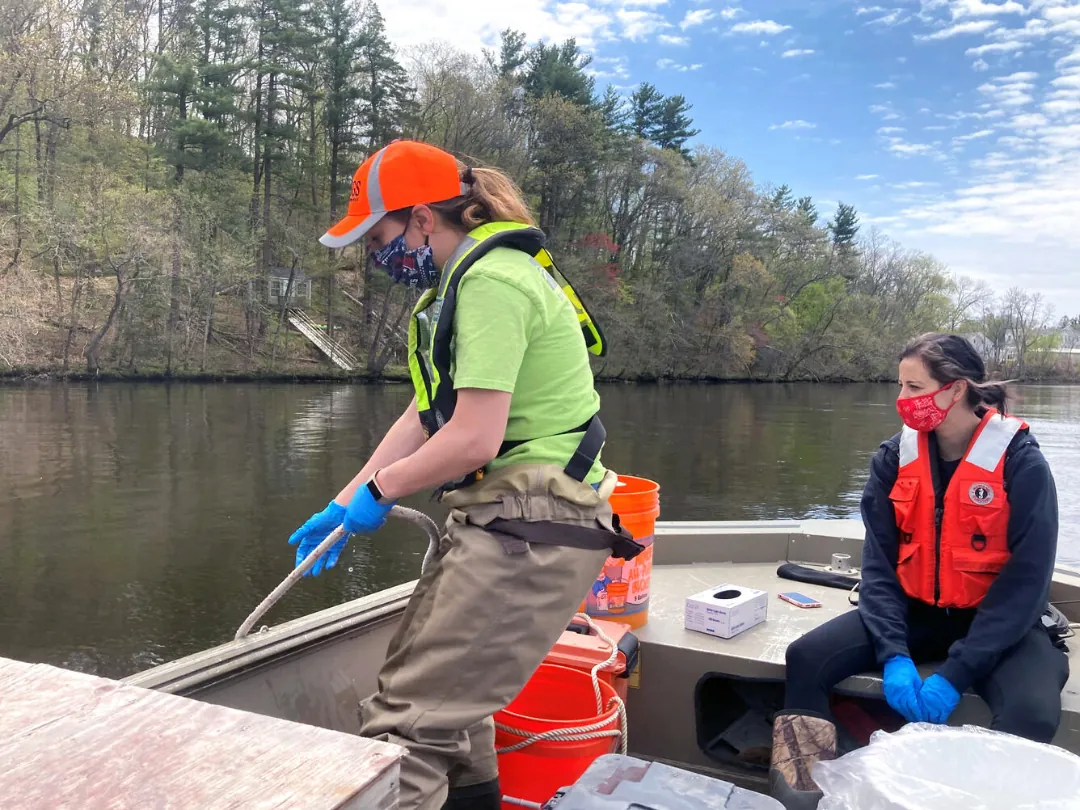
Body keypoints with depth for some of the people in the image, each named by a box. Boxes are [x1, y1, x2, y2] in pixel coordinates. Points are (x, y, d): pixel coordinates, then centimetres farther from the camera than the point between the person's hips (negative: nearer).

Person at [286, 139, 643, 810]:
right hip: (508, 520, 11)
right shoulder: (465, 280, 16)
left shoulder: (490, 281, -17)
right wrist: (341, 507, 10)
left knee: (408, 717, -11)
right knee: (447, 690, 25)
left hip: (532, 528, -11)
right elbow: (424, 416, 14)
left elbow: (474, 439, -23)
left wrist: (380, 489, -7)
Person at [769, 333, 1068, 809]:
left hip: (1000, 624, -3)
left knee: (1032, 710, -34)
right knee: (807, 657, -18)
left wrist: (955, 673, -22)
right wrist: (894, 654, -19)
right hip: (915, 612, 3)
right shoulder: (894, 458, -4)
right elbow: (879, 562, -5)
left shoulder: (1022, 463, -14)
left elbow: (1025, 583, -16)